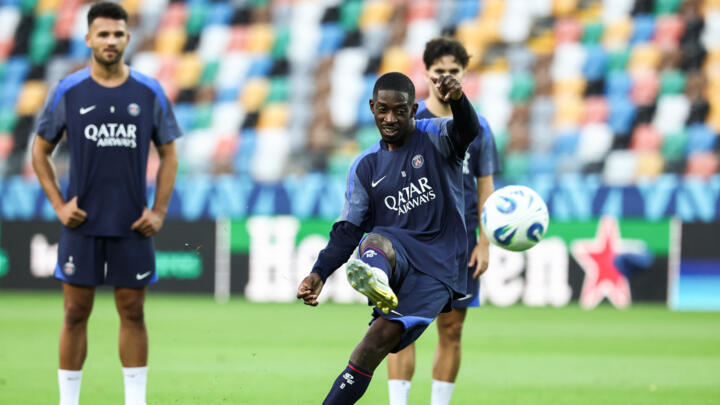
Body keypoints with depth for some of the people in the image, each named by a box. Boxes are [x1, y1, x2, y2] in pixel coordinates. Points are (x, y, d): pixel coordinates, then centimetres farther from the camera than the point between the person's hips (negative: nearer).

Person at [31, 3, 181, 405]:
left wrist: (159, 212, -1)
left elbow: (169, 154, 8)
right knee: (76, 313, 2)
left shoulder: (150, 93, 2)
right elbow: (40, 150, 8)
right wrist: (58, 205, -2)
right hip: (82, 222, -1)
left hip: (132, 225, 1)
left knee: (133, 313, 4)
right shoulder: (67, 92, 0)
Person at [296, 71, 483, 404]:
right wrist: (319, 274, -6)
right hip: (394, 253, 3)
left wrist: (458, 100, -44)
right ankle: (376, 283, -70)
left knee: (381, 336, -21)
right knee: (375, 241, -34)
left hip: (438, 267, -3)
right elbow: (349, 229, 11)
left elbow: (469, 132, -20)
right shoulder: (366, 167, 14)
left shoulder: (436, 138, 3)